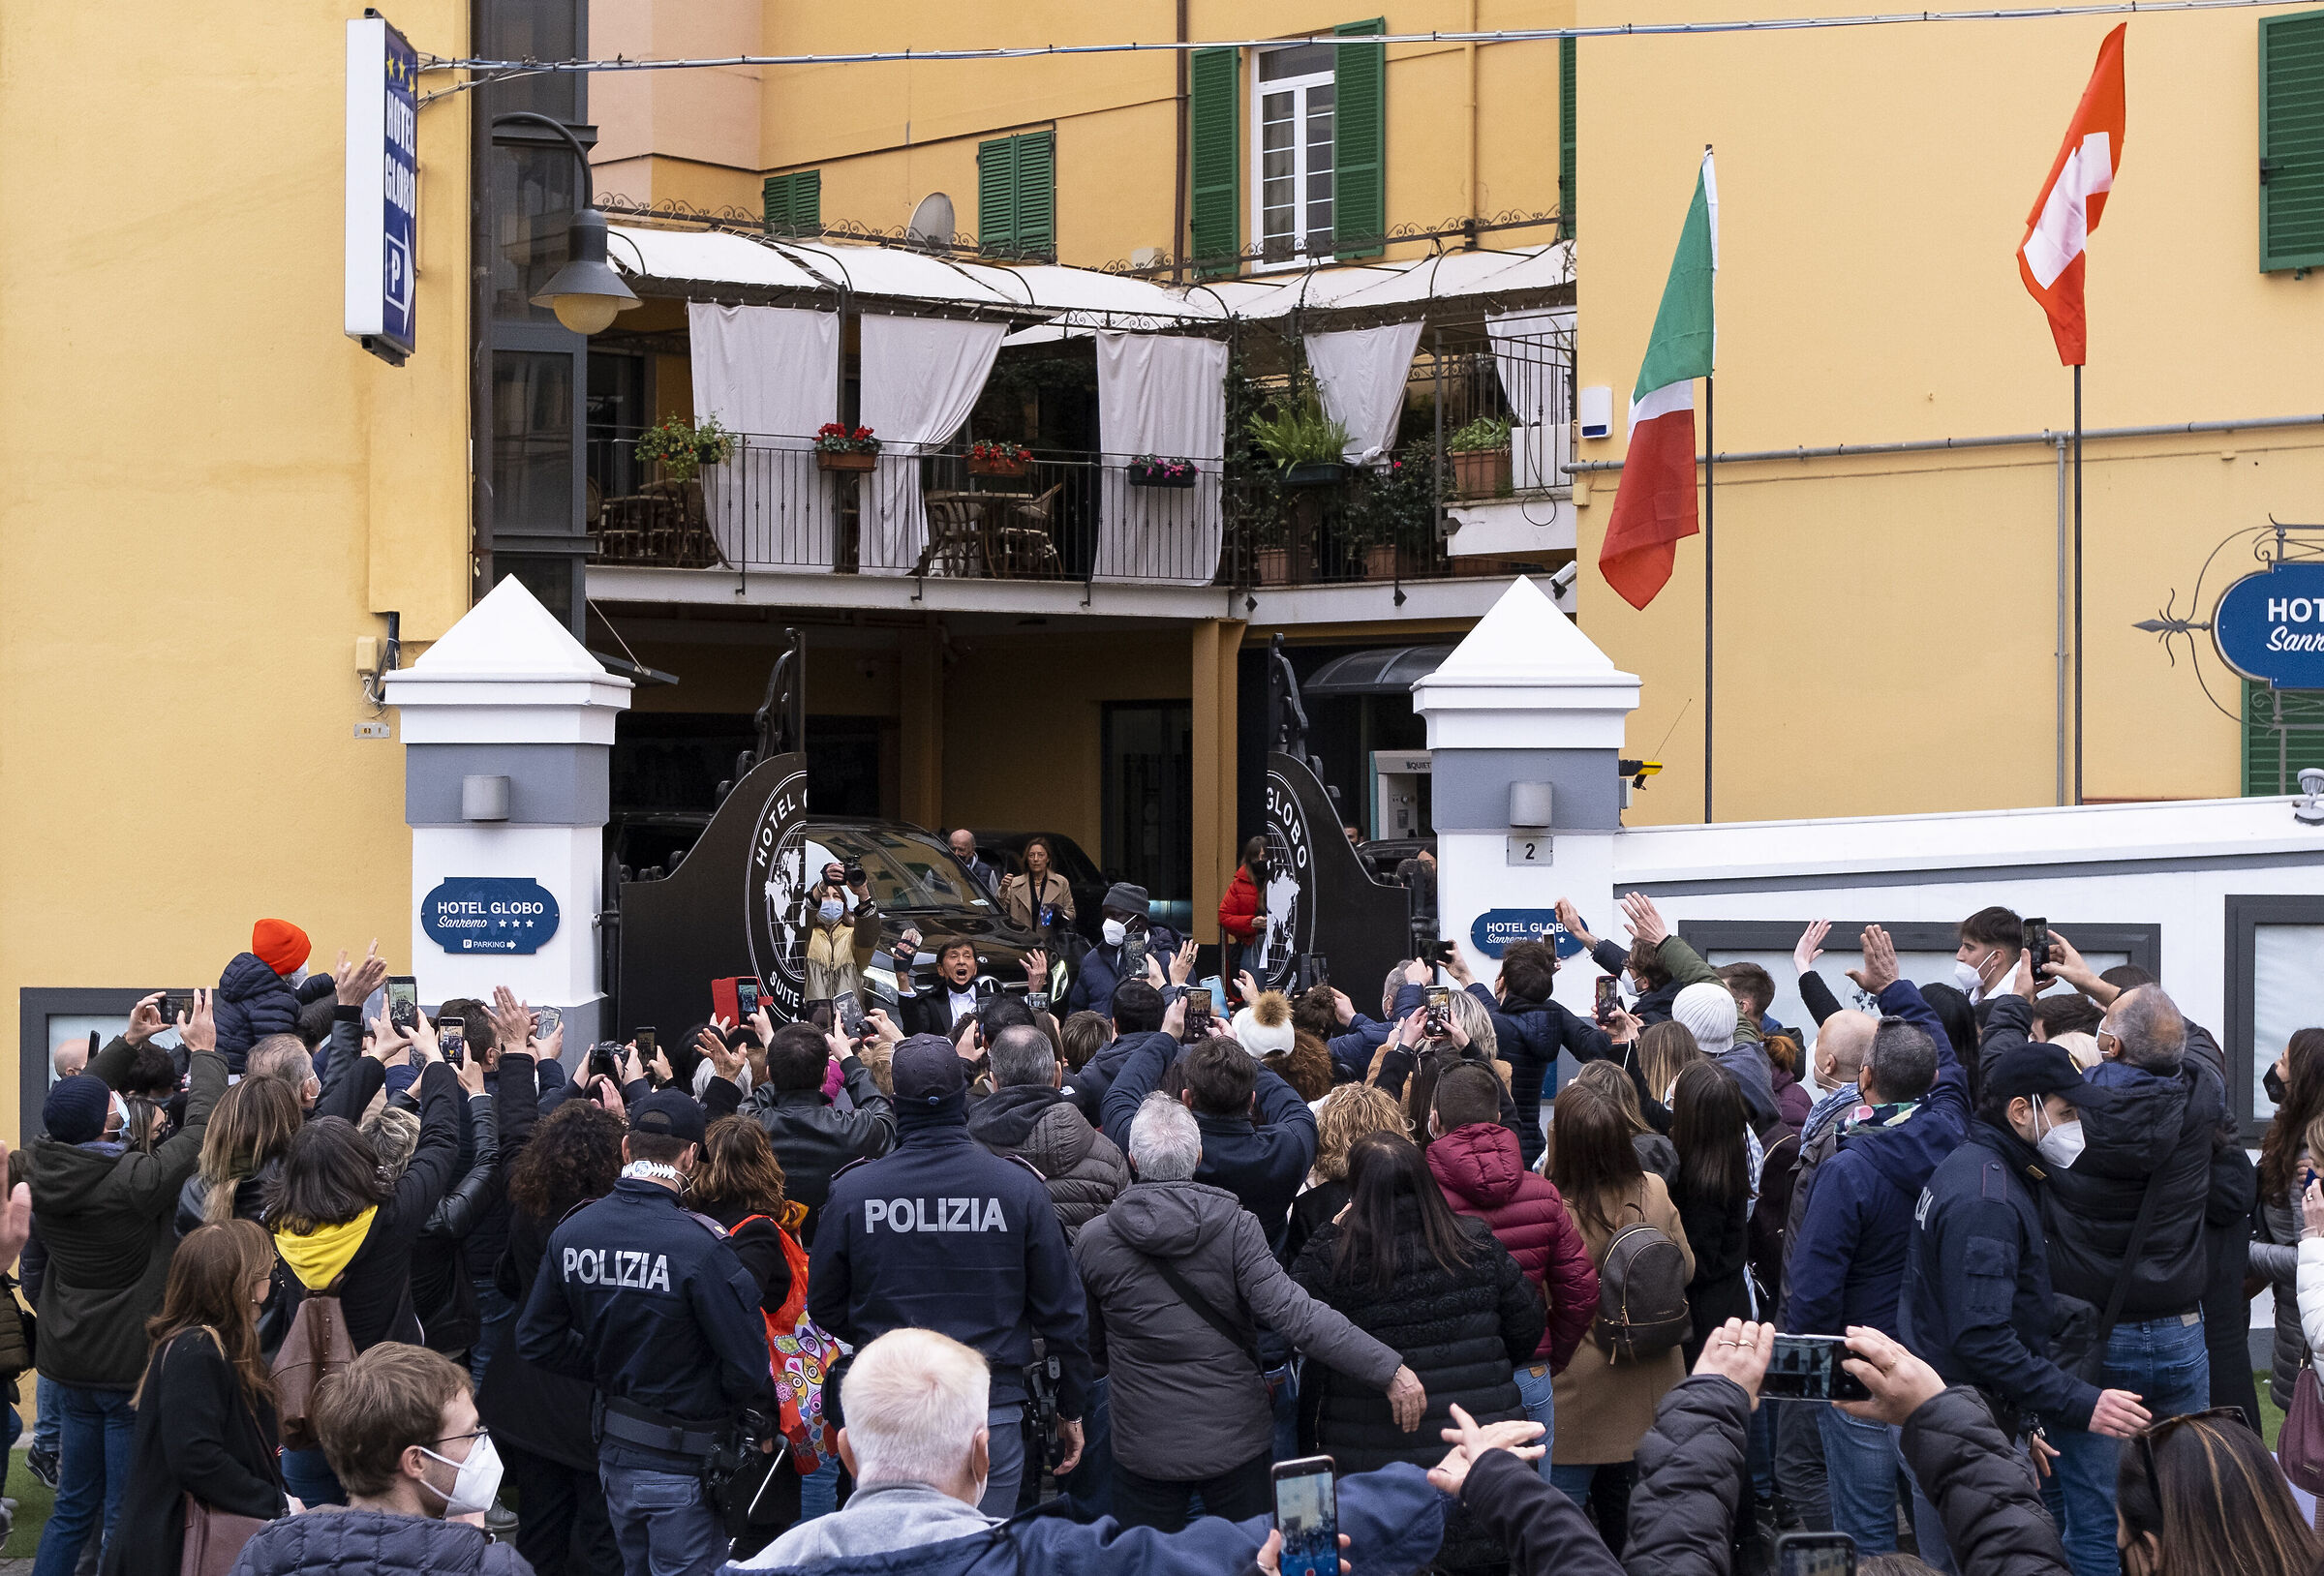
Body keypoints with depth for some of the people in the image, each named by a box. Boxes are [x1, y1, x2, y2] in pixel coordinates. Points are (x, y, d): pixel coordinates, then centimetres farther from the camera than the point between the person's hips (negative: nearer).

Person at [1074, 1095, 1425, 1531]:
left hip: (1145, 1449, 0)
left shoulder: (1095, 1241, -7)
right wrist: (1387, 1369, -25)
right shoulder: (1234, 1228, -13)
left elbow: (1088, 1344, 7)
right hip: (1236, 1441, 0)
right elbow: (1293, 1313, -23)